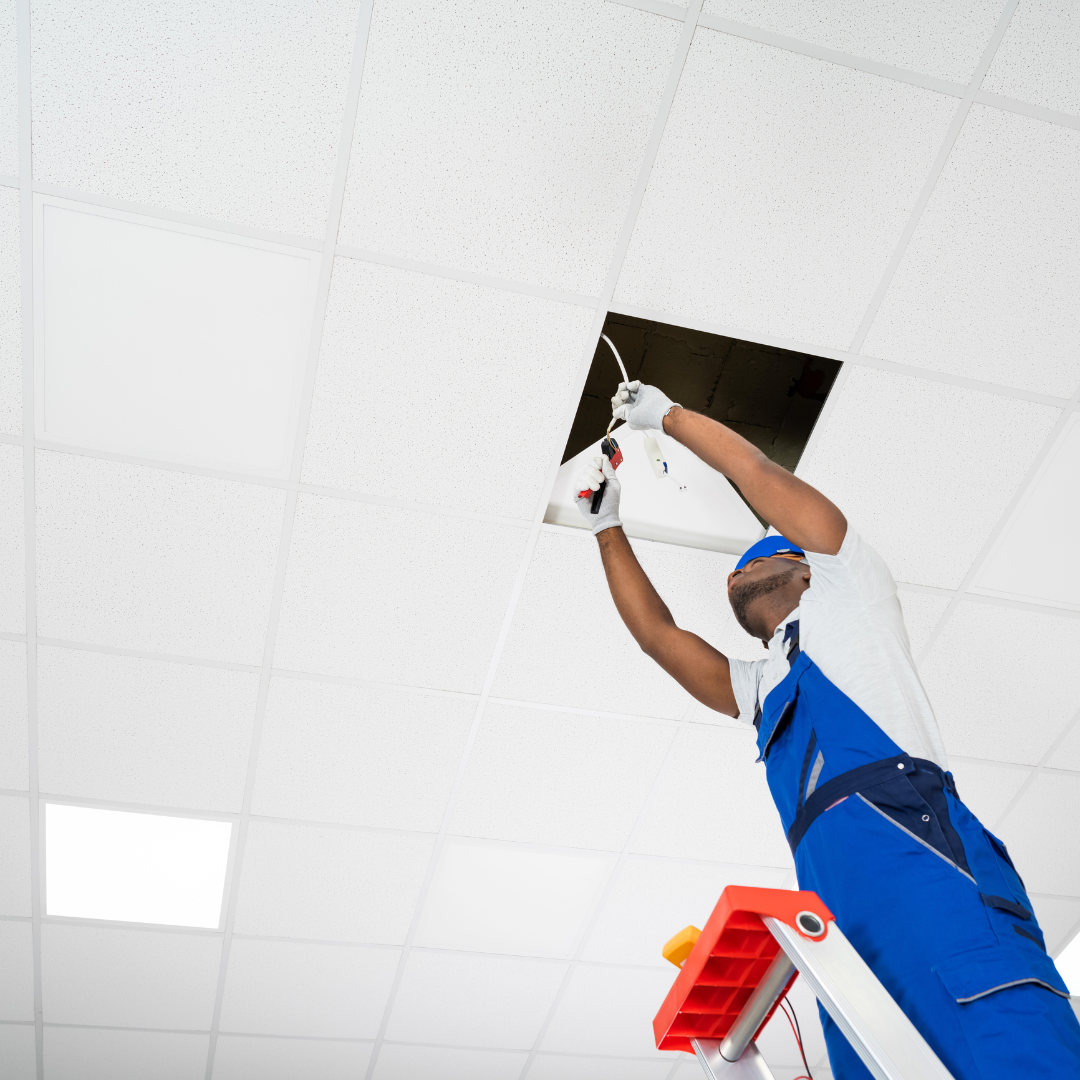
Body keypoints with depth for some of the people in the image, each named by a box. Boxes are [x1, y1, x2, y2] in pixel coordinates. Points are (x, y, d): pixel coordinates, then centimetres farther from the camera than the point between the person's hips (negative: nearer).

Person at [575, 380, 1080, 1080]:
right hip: (840, 899, 6)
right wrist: (609, 529, 44)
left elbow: (758, 471, 21)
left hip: (904, 840, -6)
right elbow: (658, 634, 38)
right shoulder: (758, 686, 39)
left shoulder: (847, 590, 24)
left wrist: (667, 414, 34)